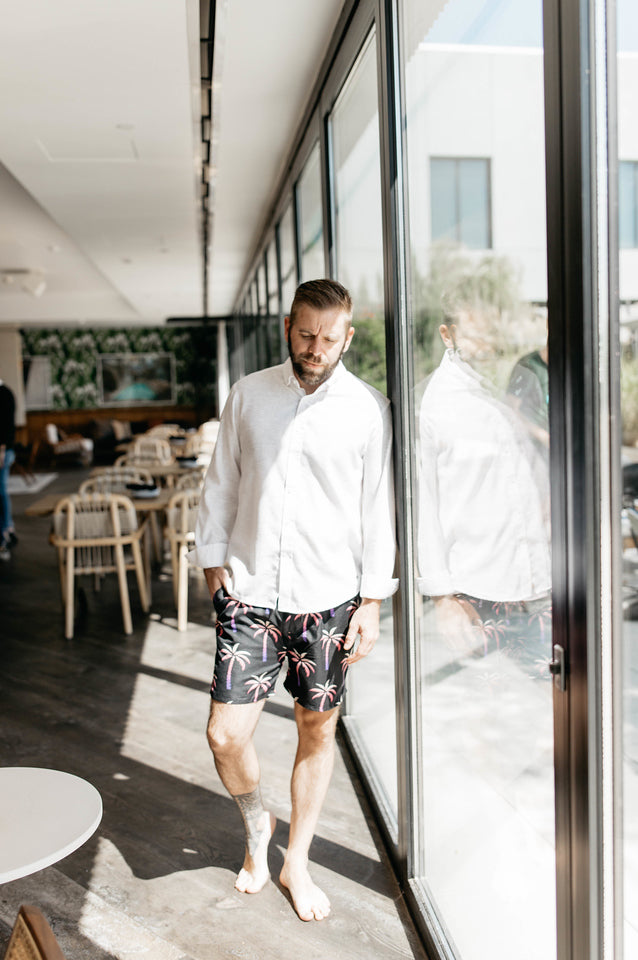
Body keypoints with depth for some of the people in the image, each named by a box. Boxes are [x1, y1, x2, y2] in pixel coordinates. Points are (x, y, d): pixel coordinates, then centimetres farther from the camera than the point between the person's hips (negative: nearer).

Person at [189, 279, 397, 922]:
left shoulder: (368, 409, -3)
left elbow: (378, 508, -1)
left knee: (317, 732, 11)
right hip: (250, 594, 1)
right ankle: (257, 825, 34)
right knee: (225, 735, 0)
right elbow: (221, 485, 9)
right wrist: (213, 563, 6)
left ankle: (296, 862, 34)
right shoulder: (248, 394, 3)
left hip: (327, 599, -1)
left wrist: (372, 602, -3)